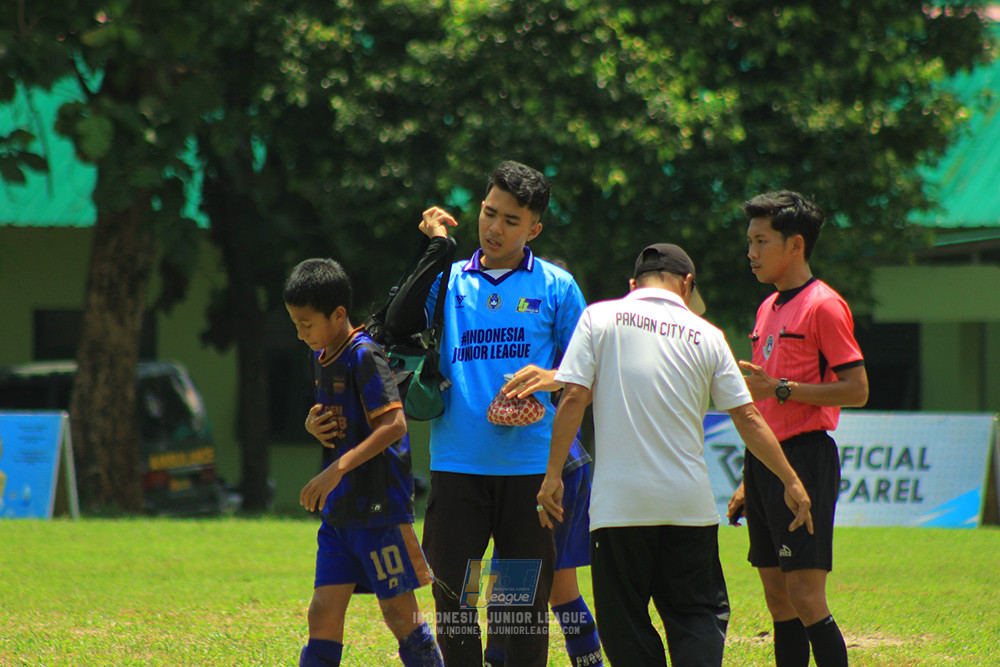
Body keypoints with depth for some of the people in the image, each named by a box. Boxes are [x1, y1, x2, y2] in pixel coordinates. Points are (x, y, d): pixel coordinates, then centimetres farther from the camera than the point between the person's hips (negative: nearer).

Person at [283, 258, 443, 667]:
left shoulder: (364, 357, -15)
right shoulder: (321, 358, 13)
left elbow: (393, 424, -23)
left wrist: (337, 469, -28)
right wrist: (313, 426, 1)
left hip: (379, 506, -8)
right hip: (339, 510, 8)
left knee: (398, 611, -1)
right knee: (324, 613, 3)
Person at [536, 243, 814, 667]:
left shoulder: (599, 318, 2)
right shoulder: (706, 336, 6)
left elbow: (574, 398, -6)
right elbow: (747, 418, 7)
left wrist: (553, 475, 0)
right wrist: (791, 482, 15)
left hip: (618, 503, -1)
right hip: (689, 502, 1)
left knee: (625, 624, 6)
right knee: (700, 616, 7)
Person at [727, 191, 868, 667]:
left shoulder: (823, 306, -8)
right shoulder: (768, 309, 18)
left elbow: (857, 391, -14)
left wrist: (780, 389, -18)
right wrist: (747, 482, 22)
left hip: (805, 457, -9)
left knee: (805, 596, -14)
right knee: (778, 599, 8)